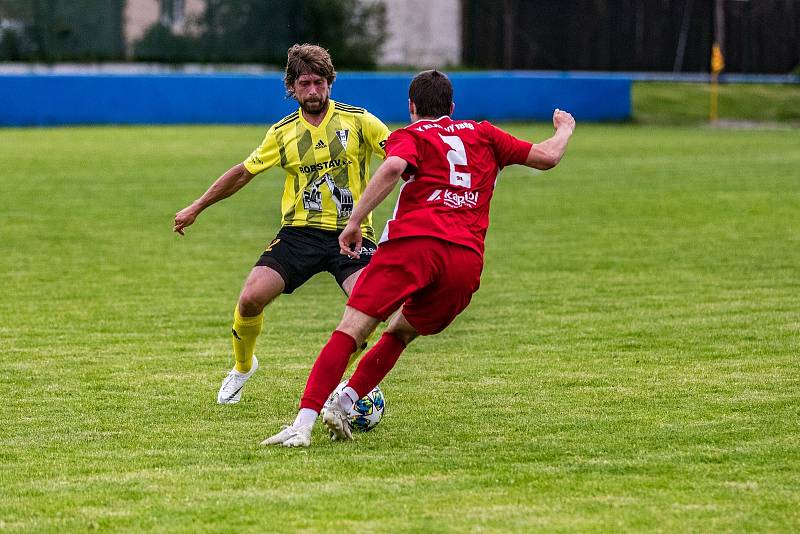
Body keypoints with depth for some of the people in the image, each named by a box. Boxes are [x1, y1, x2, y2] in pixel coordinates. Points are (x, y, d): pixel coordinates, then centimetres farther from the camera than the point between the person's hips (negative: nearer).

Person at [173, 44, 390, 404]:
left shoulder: (358, 121, -1)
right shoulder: (282, 133, 7)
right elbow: (243, 172, 19)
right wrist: (196, 208, 23)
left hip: (351, 232, -2)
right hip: (299, 232, 2)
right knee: (251, 297, -16)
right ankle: (242, 367, 16)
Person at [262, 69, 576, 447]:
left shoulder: (411, 135, 15)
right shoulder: (482, 133, 26)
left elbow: (393, 166, -8)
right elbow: (548, 157, 28)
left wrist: (354, 222, -10)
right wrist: (564, 130, 50)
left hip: (414, 242, -4)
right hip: (467, 260, 4)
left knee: (351, 329, -9)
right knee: (400, 332, 25)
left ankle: (303, 423, -24)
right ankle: (343, 404, 9)